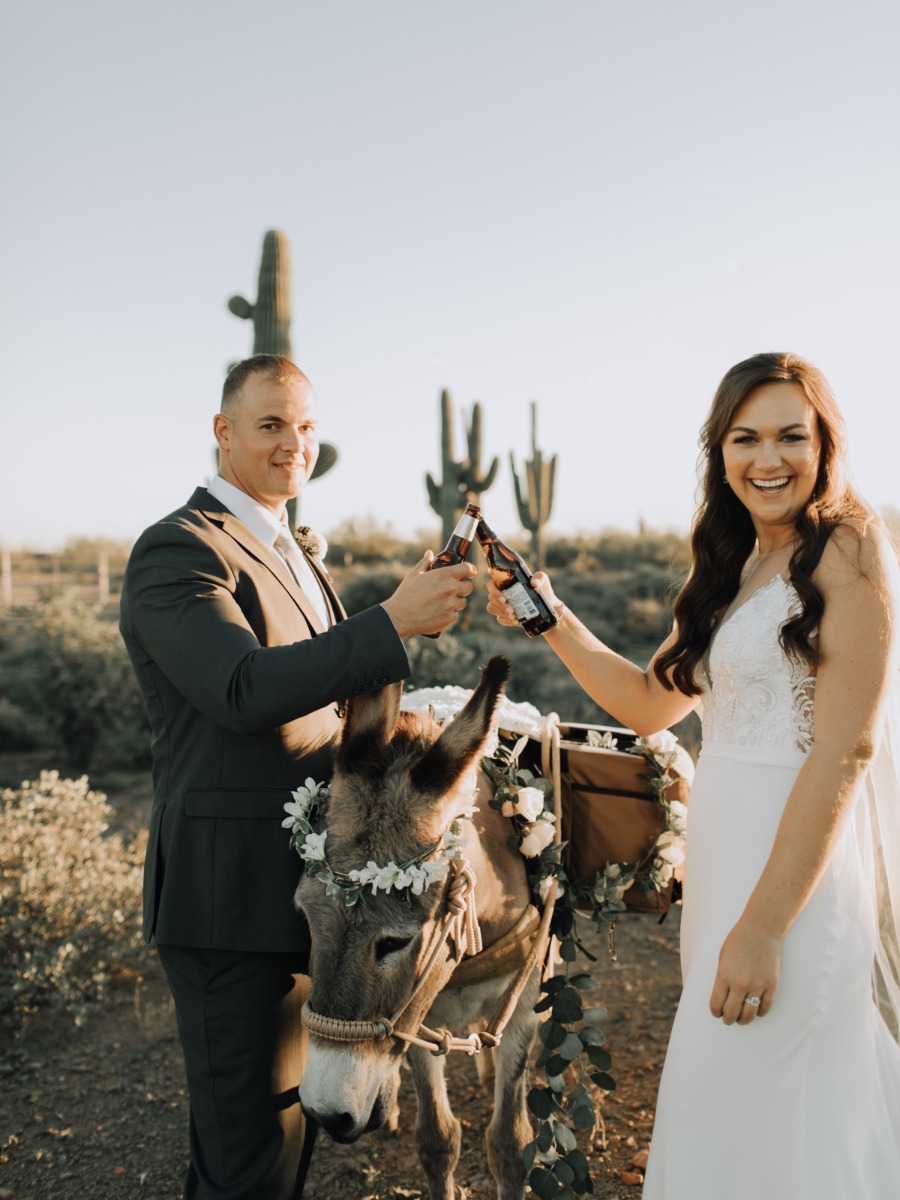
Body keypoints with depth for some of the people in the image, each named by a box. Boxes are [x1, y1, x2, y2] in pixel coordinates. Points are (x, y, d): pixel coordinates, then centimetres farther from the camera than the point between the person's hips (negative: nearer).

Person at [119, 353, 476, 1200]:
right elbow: (243, 689, -29)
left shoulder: (288, 553, 16)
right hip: (230, 896, -9)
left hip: (299, 890, 9)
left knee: (289, 1116, 25)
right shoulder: (178, 549, -14)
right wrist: (394, 621, -32)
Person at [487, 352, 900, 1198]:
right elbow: (649, 703, 16)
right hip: (722, 856, 8)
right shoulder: (728, 567, 13)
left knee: (770, 1109, 2)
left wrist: (763, 926, -19)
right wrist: (551, 621, 3)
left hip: (801, 867, -7)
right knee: (718, 1105, 17)